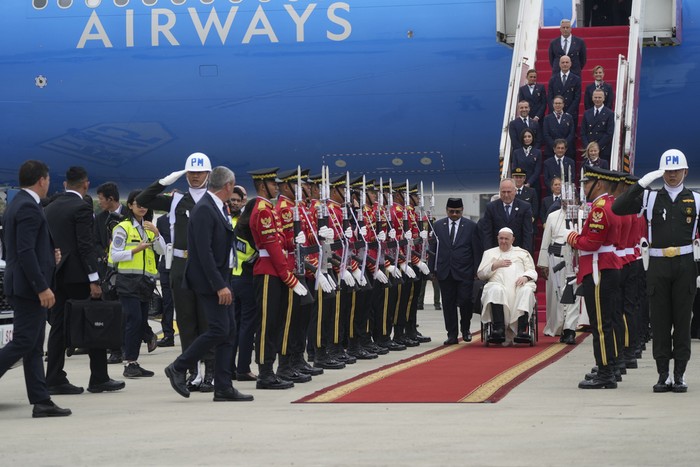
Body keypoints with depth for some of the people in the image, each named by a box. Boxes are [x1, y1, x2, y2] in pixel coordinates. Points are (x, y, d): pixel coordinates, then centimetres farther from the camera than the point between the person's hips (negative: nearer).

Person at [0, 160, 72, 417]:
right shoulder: (29, 208, -16)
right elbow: (25, 251, -23)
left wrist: (49, 255, 14)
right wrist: (42, 287, -22)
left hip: (21, 286, 10)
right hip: (29, 287, -10)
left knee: (34, 347, 9)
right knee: (23, 343, -8)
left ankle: (41, 401, 9)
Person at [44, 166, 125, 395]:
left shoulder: (50, 208, 12)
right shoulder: (82, 208, -11)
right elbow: (86, 246, -16)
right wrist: (94, 280, -16)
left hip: (56, 274, 7)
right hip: (78, 275, -7)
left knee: (58, 327, 6)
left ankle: (54, 379, 3)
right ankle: (99, 379, 3)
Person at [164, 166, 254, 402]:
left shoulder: (218, 208, 14)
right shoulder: (204, 210, -17)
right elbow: (204, 252, -22)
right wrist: (219, 285, -24)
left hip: (221, 279, 10)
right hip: (210, 280, -10)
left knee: (228, 331, 7)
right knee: (219, 330, -12)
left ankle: (223, 388, 8)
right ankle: (178, 368, 1)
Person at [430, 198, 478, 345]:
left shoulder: (471, 226, 4)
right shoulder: (438, 225, 9)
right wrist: (433, 269, 3)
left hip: (464, 272, -2)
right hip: (445, 272, 2)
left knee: (465, 301, -7)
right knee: (448, 304, 3)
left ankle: (465, 328, 17)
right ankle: (452, 335, 9)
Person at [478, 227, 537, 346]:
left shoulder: (523, 253, 28)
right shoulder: (489, 253, 28)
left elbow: (532, 272, 17)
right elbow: (480, 274, 18)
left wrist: (526, 277, -6)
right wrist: (495, 265, 2)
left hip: (519, 284, 0)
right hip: (499, 284, 0)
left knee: (527, 290, -36)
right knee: (496, 290, -38)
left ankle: (522, 330, -46)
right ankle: (499, 329, -47)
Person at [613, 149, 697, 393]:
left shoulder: (695, 200, 7)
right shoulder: (650, 198, 6)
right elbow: (618, 208, -5)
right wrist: (642, 183, -12)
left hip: (684, 264, 0)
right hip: (658, 265, 0)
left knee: (682, 321, 2)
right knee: (659, 321, 2)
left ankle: (679, 374, 7)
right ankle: (663, 375, 7)